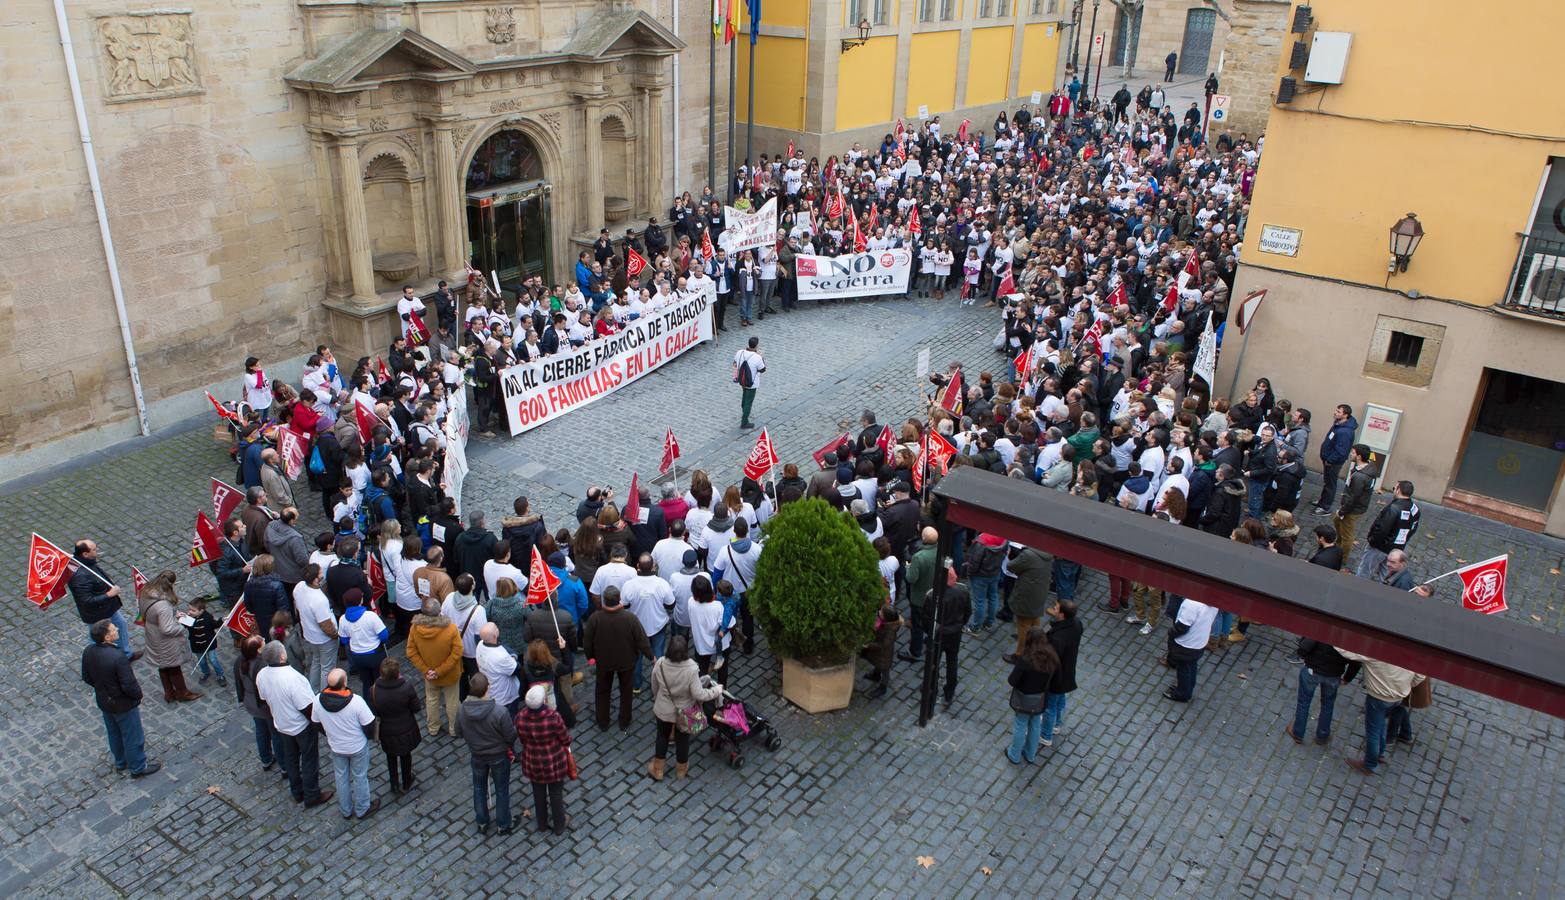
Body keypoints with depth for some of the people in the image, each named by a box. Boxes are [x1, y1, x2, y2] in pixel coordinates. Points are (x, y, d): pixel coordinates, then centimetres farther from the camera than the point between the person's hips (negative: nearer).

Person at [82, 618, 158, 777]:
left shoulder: (88, 651, -14)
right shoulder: (118, 657, -36)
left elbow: (86, 678, 1)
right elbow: (129, 685, -29)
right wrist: (138, 694, -9)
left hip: (103, 701, 7)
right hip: (123, 704, -7)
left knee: (114, 733, 28)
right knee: (132, 736, 14)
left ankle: (121, 763, 48)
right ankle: (138, 767, 32)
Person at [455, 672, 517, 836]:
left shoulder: (463, 710, -23)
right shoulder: (499, 712, -35)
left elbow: (459, 733, -5)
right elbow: (511, 736, -22)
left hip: (477, 756, 3)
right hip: (499, 756, -3)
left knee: (479, 788, 27)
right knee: (502, 790, 20)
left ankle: (482, 823, 43)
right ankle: (503, 825, 37)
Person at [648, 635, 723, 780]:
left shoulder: (660, 664, -24)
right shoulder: (692, 669, -32)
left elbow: (655, 687, -6)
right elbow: (698, 695, -26)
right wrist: (716, 691, -9)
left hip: (663, 710, 1)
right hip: (684, 713, -1)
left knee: (662, 737, 26)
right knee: (682, 739, 24)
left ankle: (657, 770, 41)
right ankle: (681, 769, 46)